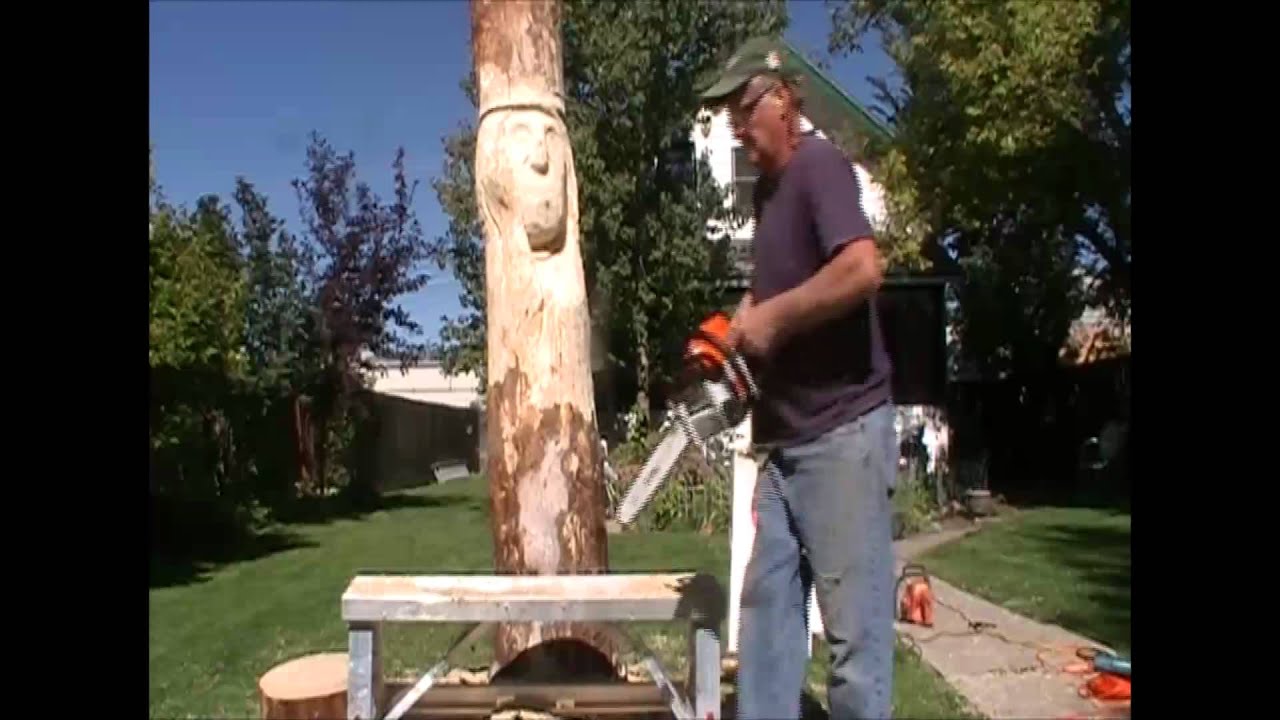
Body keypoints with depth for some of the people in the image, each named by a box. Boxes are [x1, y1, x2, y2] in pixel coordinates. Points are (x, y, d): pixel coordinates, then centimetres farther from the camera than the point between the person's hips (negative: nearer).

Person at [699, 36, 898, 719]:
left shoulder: (819, 165, -11)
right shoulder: (767, 188, 17)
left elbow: (863, 269, -27)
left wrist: (771, 318, -16)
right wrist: (742, 326, 9)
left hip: (842, 434, -9)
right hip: (785, 440, 10)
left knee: (853, 627, -1)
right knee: (765, 604, 13)